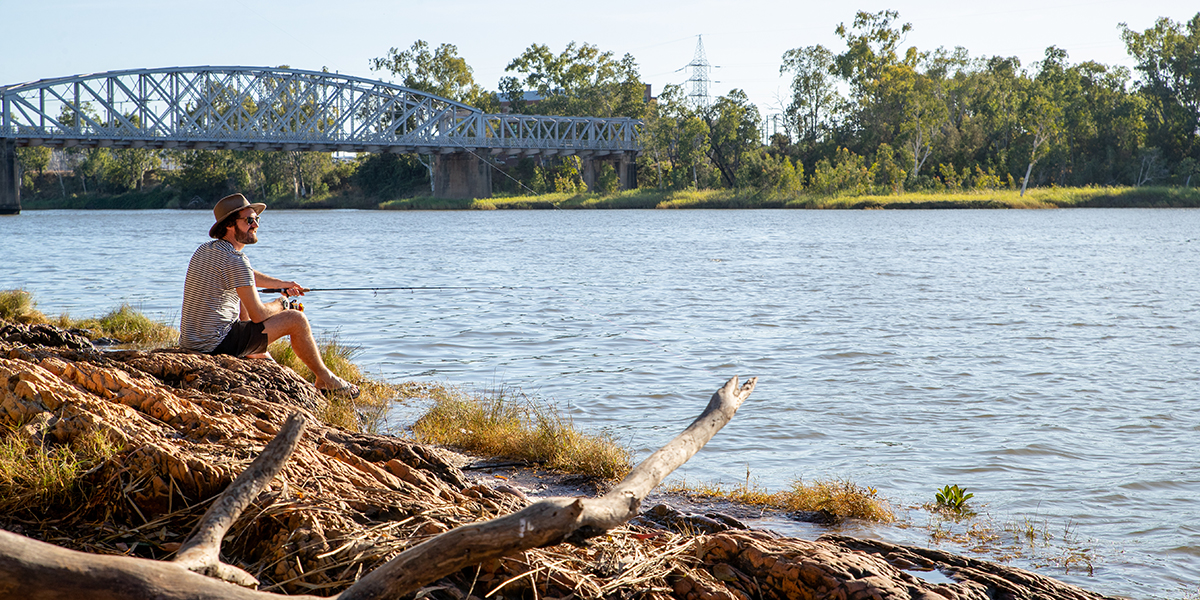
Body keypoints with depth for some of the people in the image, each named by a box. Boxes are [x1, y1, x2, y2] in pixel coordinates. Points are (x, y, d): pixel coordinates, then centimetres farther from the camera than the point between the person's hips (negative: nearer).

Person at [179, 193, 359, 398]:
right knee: (296, 319, -1)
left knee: (242, 308, 37)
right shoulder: (235, 261, -18)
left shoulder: (204, 250, 11)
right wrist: (281, 303, 6)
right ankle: (326, 379, 19)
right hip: (218, 345, -10)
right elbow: (258, 315, -14)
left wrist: (281, 284, 31)